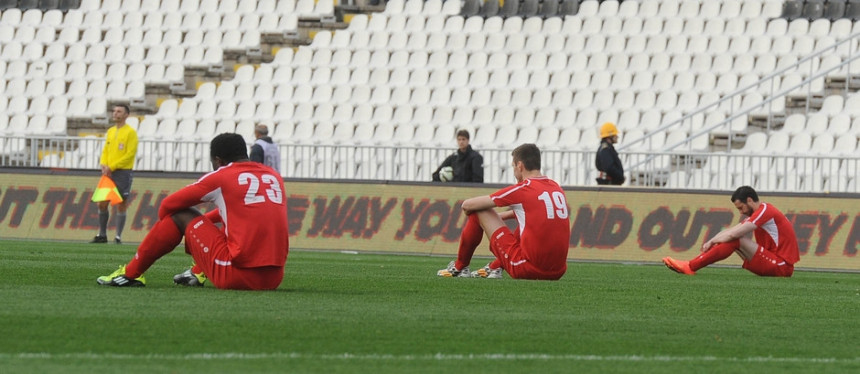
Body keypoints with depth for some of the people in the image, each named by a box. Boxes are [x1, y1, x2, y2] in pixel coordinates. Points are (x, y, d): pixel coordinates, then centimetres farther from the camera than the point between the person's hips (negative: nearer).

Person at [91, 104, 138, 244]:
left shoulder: (130, 132, -6)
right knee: (102, 203, 4)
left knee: (121, 205, -3)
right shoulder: (110, 131, 15)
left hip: (123, 173, -6)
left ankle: (118, 236, 2)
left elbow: (130, 154, -12)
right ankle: (102, 235, 14)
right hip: (109, 173, 6)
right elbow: (105, 151, 17)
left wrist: (112, 167, -15)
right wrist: (104, 165, -3)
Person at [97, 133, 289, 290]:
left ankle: (130, 274, 19)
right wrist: (205, 220, 48)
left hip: (237, 275, -6)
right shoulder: (275, 178, 17)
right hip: (274, 278, 6)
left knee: (181, 215, 11)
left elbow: (168, 205, 11)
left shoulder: (221, 177, 2)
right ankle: (198, 274, 42)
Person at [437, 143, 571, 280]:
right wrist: (498, 216, 35)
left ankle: (459, 267, 25)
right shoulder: (556, 187, 10)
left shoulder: (523, 189, -7)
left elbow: (468, 205, 1)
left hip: (527, 269, -6)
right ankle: (494, 268, 35)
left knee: (478, 212, 8)